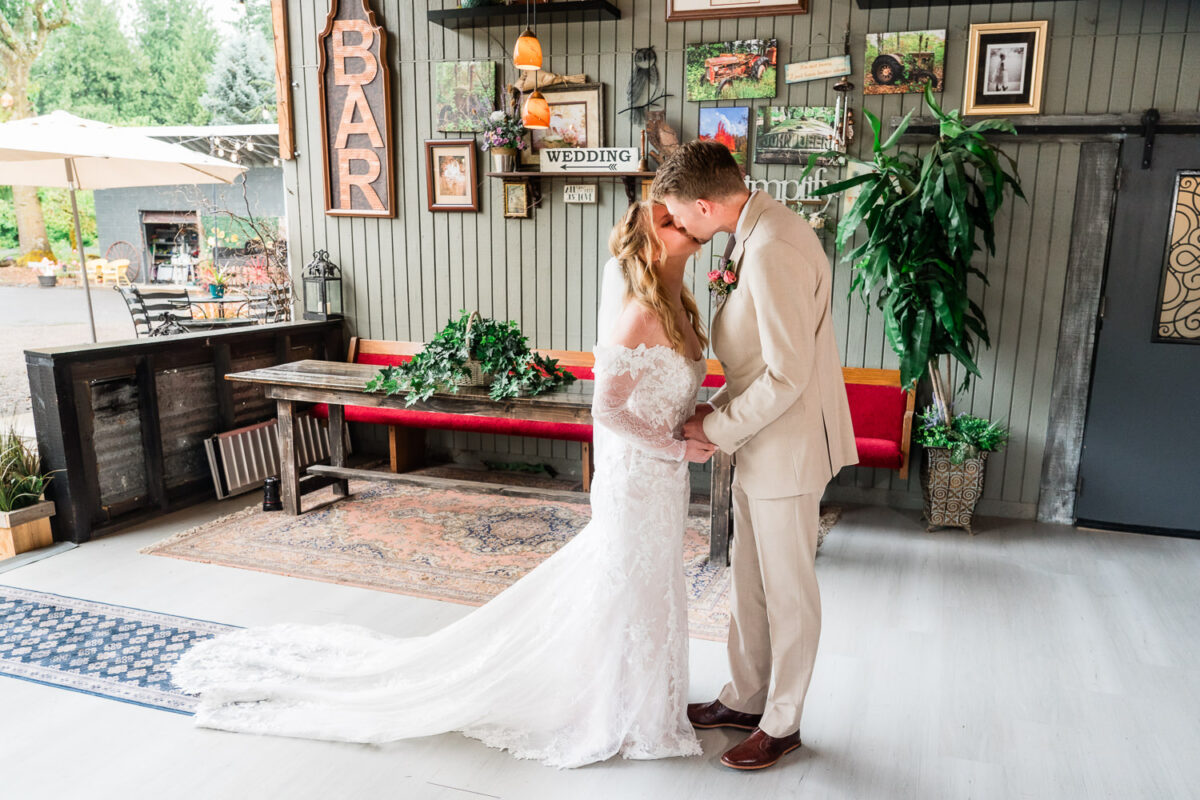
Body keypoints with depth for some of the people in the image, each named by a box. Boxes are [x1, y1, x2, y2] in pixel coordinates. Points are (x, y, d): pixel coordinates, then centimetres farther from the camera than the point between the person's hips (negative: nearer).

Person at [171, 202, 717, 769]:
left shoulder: (675, 305, 5)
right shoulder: (642, 313, -24)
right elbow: (607, 408, -26)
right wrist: (674, 446, -19)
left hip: (661, 474, 9)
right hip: (640, 474, -9)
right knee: (631, 591, 8)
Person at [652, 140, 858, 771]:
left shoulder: (773, 250, -26)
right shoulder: (754, 233, 6)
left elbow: (787, 375, -27)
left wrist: (717, 428, -14)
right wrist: (720, 407, 6)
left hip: (787, 446, -10)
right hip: (758, 441, 10)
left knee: (787, 589, 9)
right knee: (748, 578, 20)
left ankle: (781, 723, 30)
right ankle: (745, 699, 39)